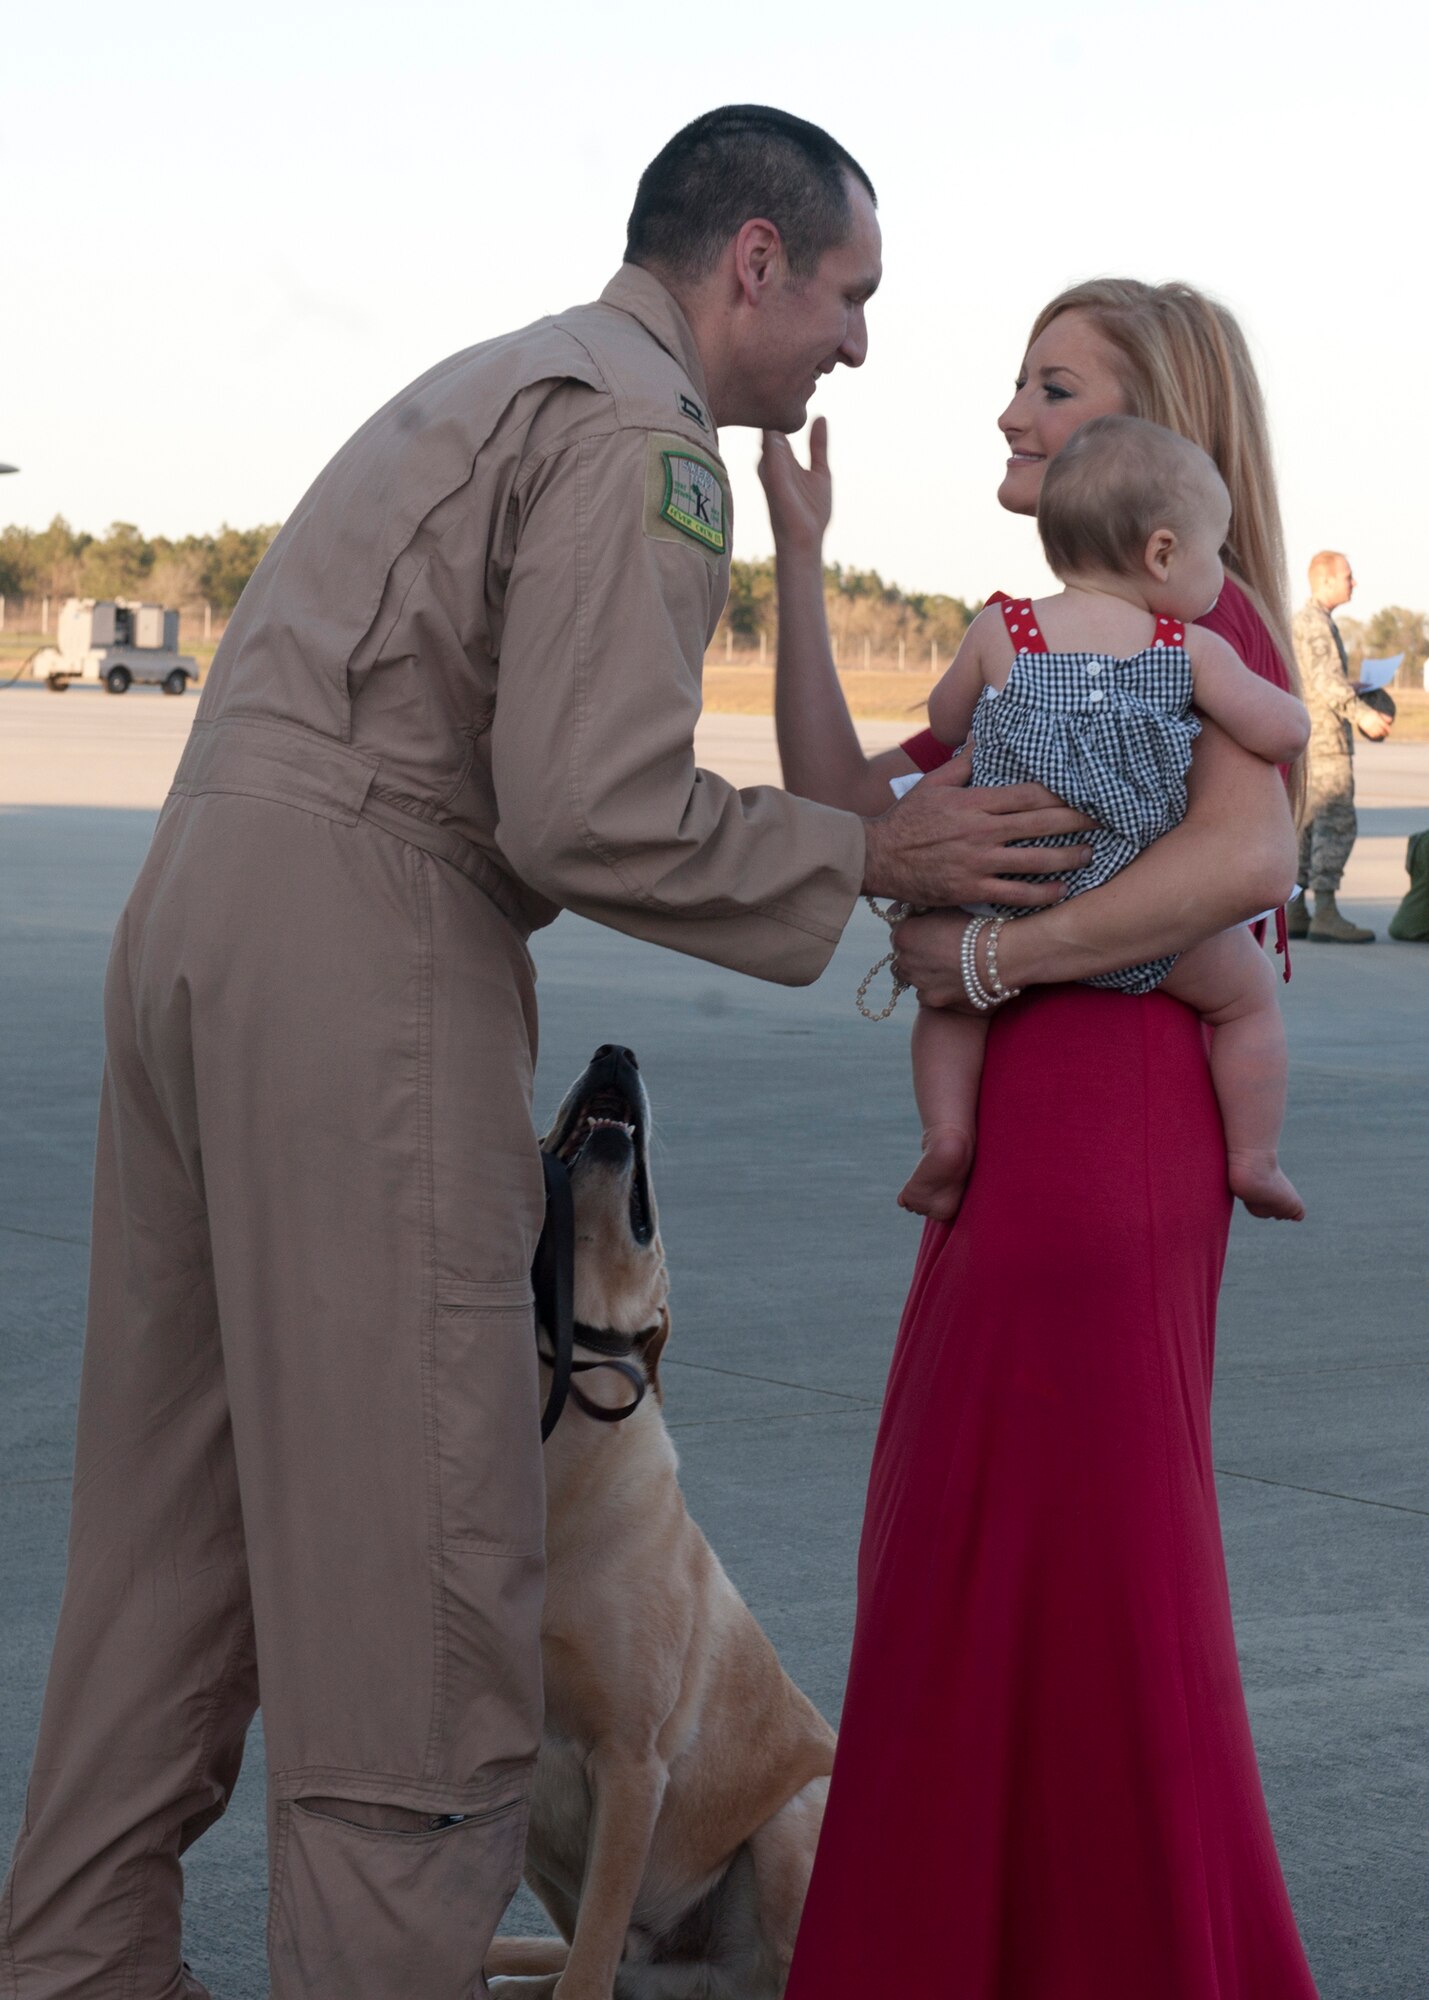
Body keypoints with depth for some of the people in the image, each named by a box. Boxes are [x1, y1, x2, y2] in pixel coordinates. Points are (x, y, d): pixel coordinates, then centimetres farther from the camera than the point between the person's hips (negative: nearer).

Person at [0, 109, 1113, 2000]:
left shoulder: (496, 381, 24)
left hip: (199, 913, 10)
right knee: (412, 1520, -6)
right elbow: (591, 814, -17)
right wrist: (871, 855, -6)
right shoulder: (637, 427, -8)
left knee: (181, 1490, 14)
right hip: (363, 942, -10)